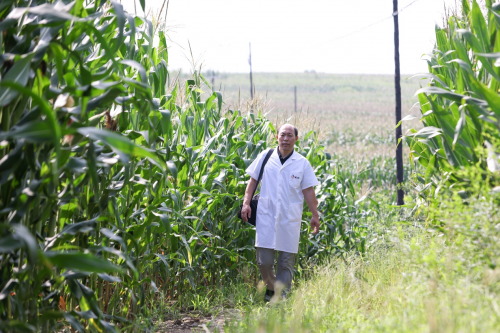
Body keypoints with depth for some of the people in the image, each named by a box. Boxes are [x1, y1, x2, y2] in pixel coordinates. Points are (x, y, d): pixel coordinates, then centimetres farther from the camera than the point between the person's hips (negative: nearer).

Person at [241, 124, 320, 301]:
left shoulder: (302, 163, 4)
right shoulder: (265, 157, 5)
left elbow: (308, 191, 6)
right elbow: (253, 180, 10)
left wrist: (315, 215, 4)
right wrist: (246, 202, 1)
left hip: (290, 219, 0)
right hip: (267, 215, 0)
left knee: (286, 261, 2)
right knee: (263, 261, -4)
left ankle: (281, 295, 12)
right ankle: (271, 287, 21)